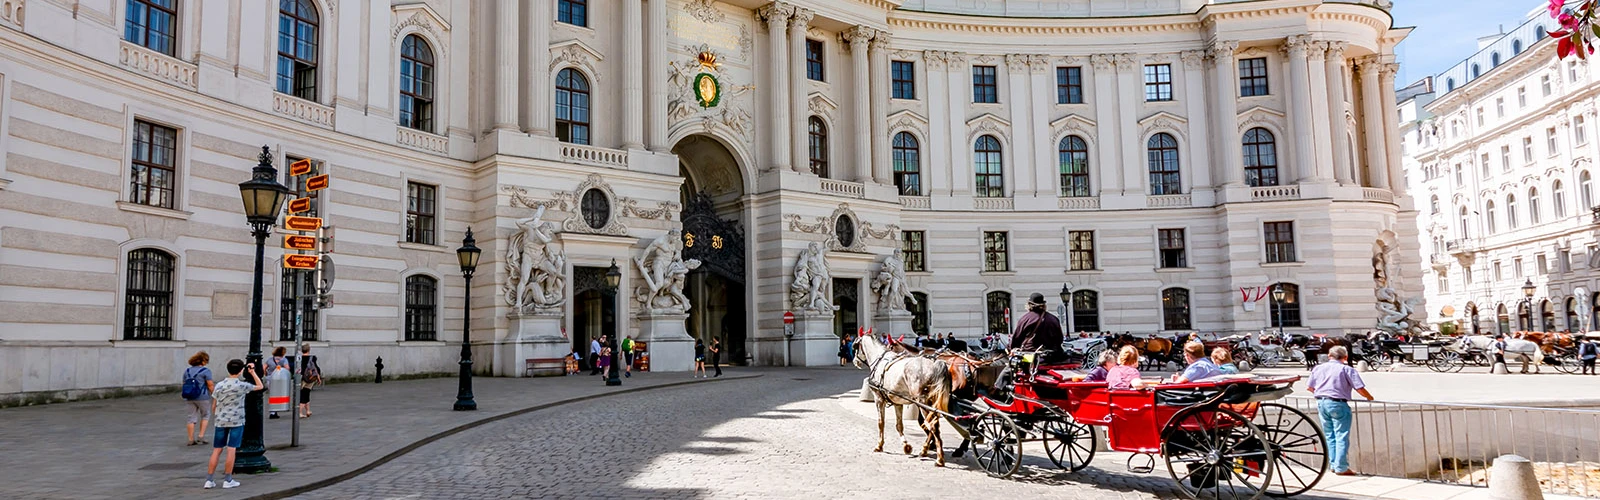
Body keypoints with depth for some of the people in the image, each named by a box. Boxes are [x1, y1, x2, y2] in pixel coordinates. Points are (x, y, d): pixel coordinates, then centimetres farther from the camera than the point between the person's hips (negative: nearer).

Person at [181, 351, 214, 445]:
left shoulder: (187, 370, 9)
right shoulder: (206, 371, -9)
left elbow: (184, 384, 13)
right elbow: (210, 385, -12)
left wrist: (187, 395, 23)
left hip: (189, 398, 5)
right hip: (203, 398, -5)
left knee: (192, 417, 9)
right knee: (205, 415, 14)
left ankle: (191, 439, 9)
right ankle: (201, 436, 7)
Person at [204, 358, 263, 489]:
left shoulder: (219, 385, 3)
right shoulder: (241, 386, -9)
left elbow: (214, 405, 9)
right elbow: (260, 386, 5)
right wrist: (253, 372, 10)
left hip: (221, 421, 4)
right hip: (236, 421, -4)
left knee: (216, 450, 8)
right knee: (231, 450, 0)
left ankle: (209, 480, 9)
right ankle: (227, 480, 2)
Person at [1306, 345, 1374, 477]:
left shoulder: (1319, 368, 10)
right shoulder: (1346, 369, -5)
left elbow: (1309, 387, 13)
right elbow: (1360, 388, -10)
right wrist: (1369, 397, 9)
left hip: (1321, 403, 5)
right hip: (1338, 404, -5)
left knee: (1329, 436, 14)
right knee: (1341, 436, 0)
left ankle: (1333, 465, 17)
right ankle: (1341, 468, -1)